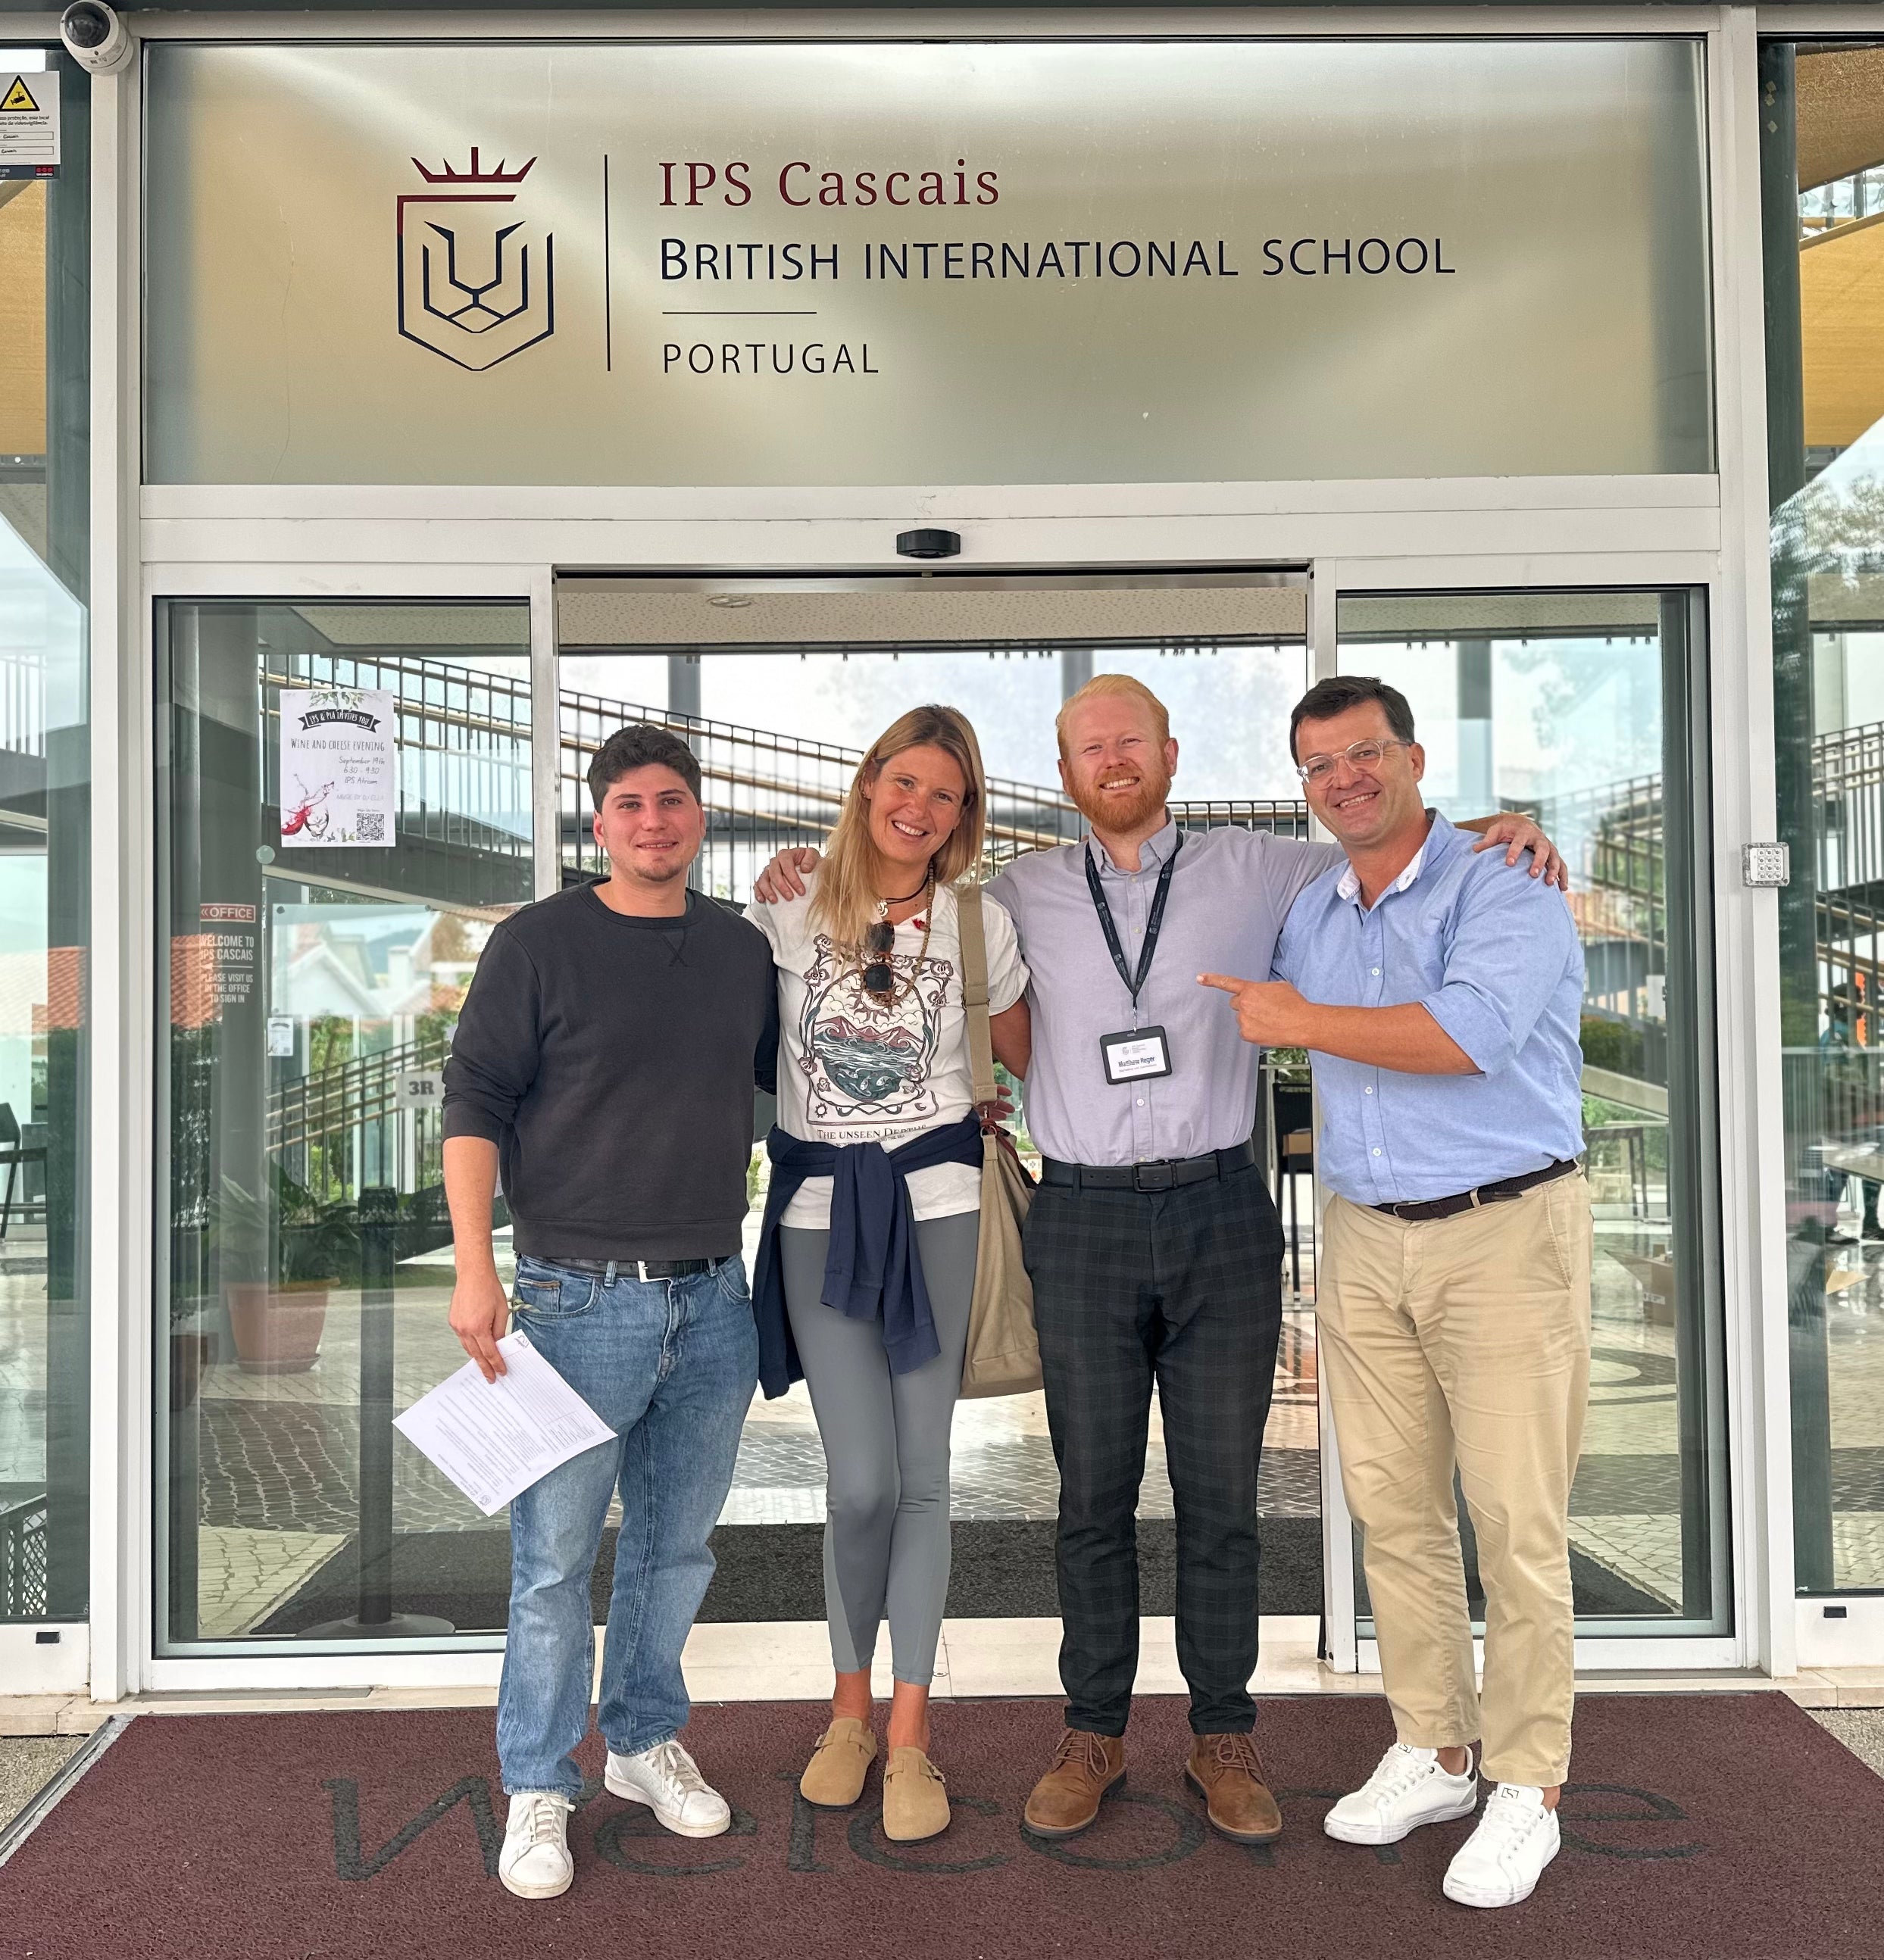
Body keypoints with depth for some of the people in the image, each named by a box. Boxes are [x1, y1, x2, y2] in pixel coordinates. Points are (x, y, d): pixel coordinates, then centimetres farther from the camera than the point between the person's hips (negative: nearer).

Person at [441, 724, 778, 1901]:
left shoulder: (743, 948, 9)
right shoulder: (540, 943, -4)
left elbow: (796, 1074, 24)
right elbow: (475, 1102, -6)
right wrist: (475, 1266, -13)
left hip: (713, 1296, 4)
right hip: (580, 1295, -4)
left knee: (678, 1545, 16)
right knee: (556, 1559, 3)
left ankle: (647, 1740, 35)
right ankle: (540, 1791, 20)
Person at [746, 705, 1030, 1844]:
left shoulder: (979, 925, 3)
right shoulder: (789, 909, 0)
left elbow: (1025, 1063, 15)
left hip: (934, 1202, 1)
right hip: (819, 1205, 0)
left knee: (922, 1474, 3)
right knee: (863, 1484, -3)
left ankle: (909, 1737, 18)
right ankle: (851, 1710, 22)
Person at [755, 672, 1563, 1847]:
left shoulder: (1254, 873, 7)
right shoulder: (1023, 894, 9)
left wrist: (1494, 832, -2)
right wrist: (808, 878, 5)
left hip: (1220, 1214, 0)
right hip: (1083, 1222, 0)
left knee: (1222, 1497, 7)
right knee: (1094, 1497, 8)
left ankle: (1224, 1738, 22)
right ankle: (1095, 1736, 23)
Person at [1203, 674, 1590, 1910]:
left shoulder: (1502, 884, -10)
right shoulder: (1309, 915, 12)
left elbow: (1472, 1029, -26)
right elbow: (1259, 1028, 29)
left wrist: (1300, 1020, -16)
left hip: (1506, 1231, -6)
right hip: (1366, 1238, 6)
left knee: (1516, 1522, 0)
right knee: (1392, 1510, 12)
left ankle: (1528, 1786, 15)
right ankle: (1434, 1752, 27)